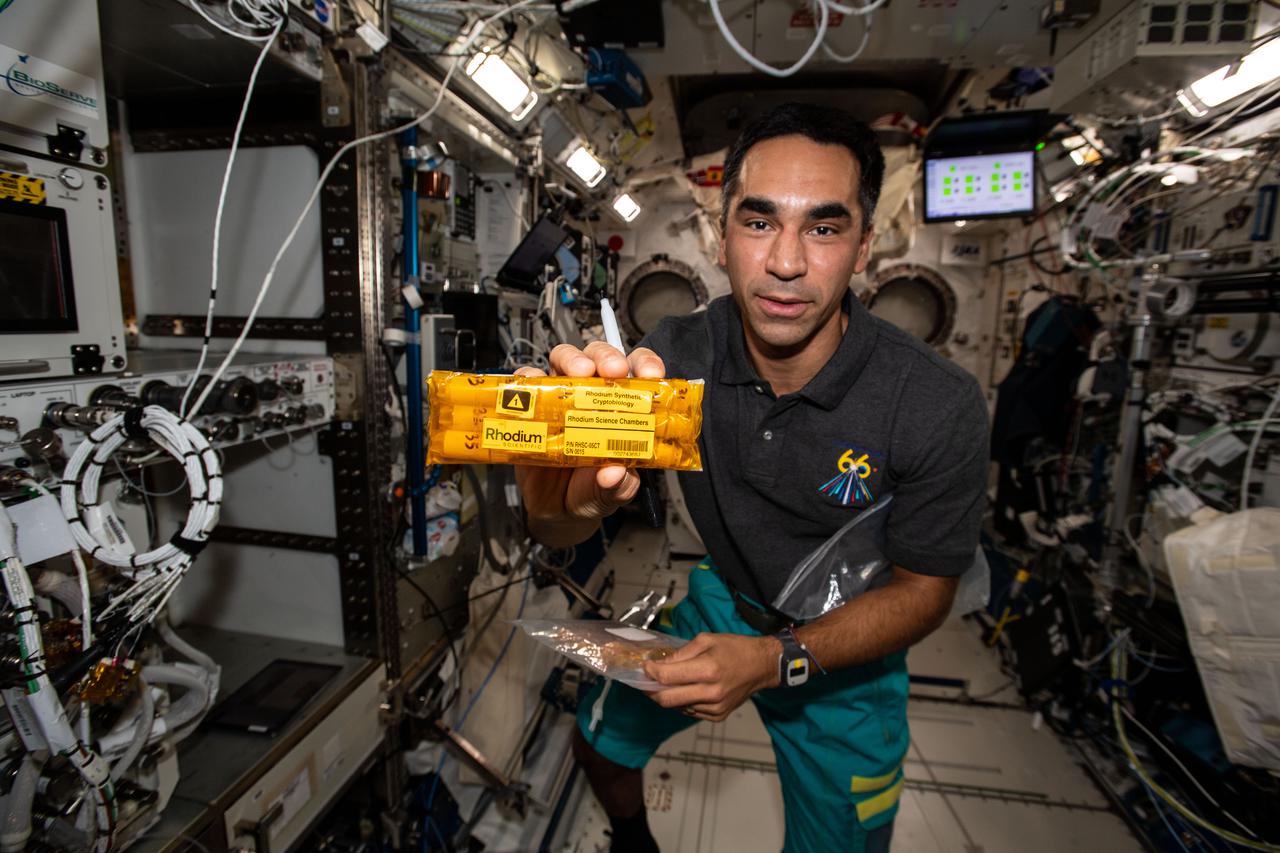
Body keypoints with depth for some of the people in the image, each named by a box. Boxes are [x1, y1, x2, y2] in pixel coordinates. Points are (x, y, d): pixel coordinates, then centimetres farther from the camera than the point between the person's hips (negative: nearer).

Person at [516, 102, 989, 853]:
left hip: (849, 644, -1)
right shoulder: (677, 355, -22)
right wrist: (562, 501, -49)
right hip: (721, 600, 3)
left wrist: (777, 661, -28)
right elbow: (564, 533, -24)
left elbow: (924, 590, -15)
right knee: (601, 743, 14)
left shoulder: (940, 407, -28)